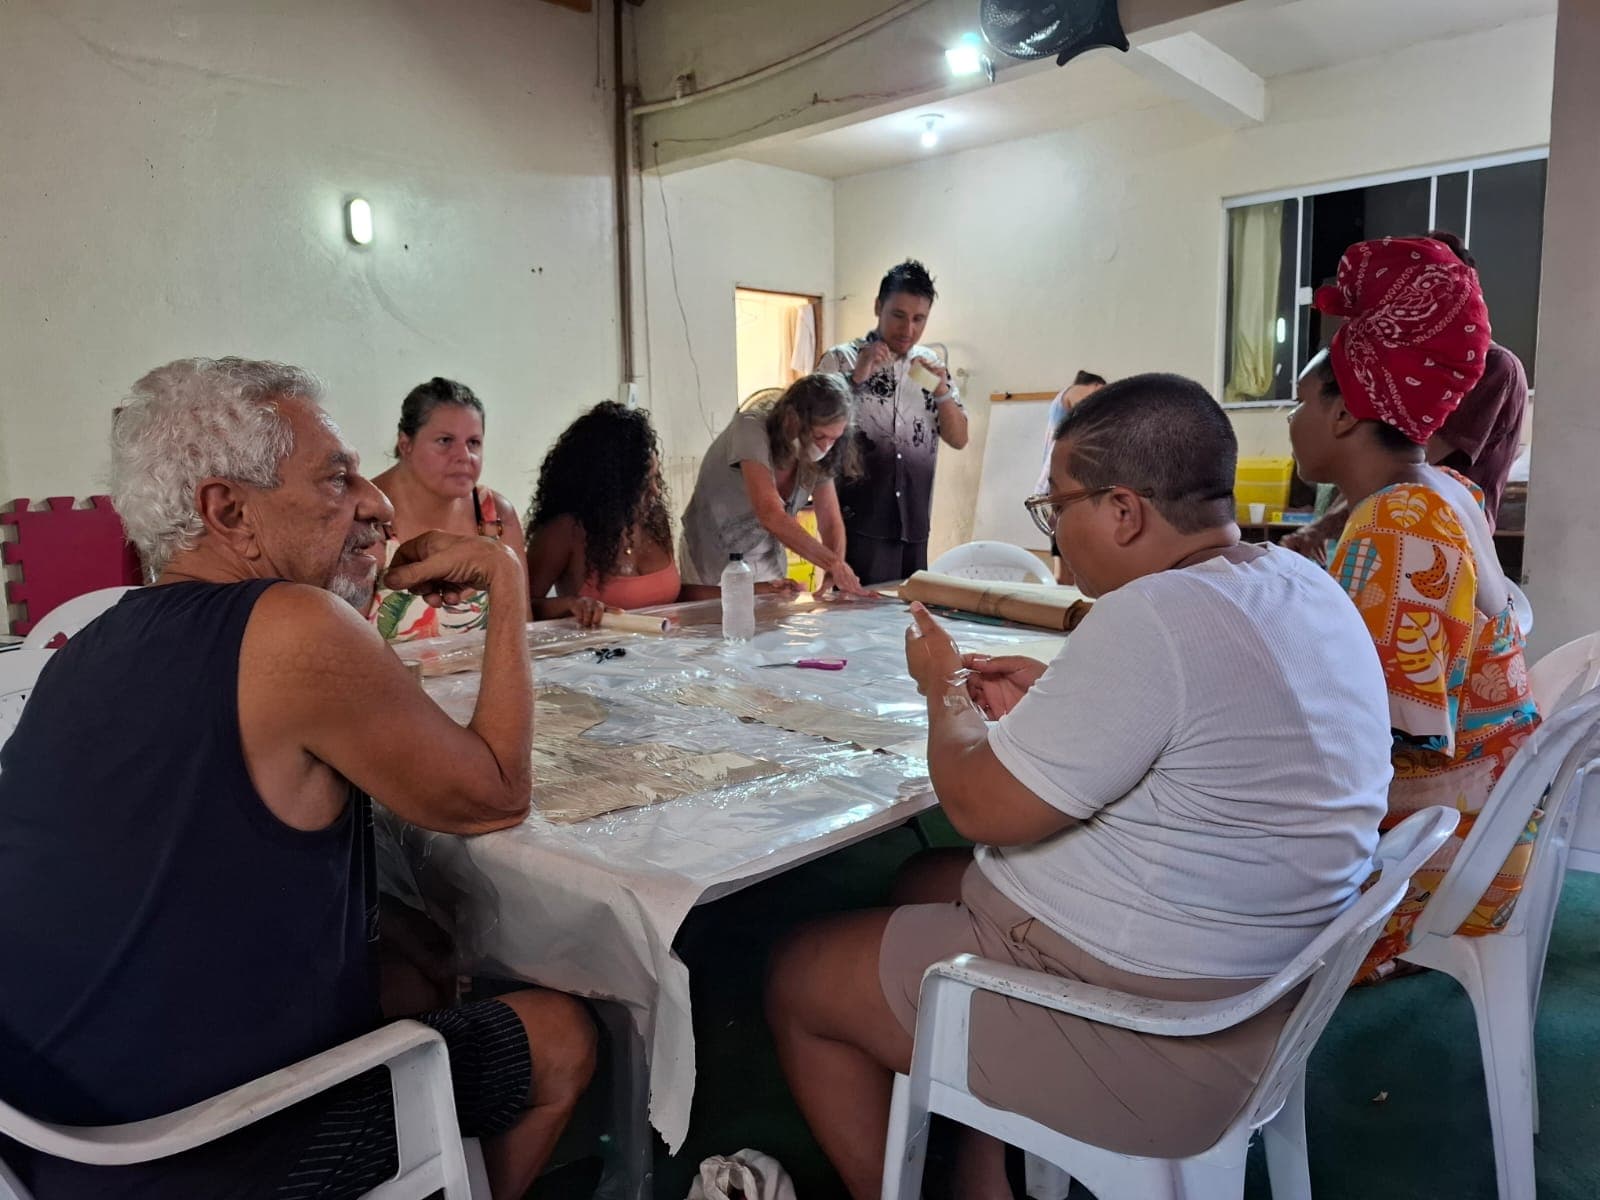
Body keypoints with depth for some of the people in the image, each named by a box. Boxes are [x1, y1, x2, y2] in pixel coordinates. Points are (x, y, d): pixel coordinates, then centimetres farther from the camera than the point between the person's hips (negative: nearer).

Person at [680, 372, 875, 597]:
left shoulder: (818, 453, -8)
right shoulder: (750, 430, -26)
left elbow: (831, 522, -8)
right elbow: (771, 515, -37)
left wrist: (834, 572, -27)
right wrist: (833, 563, -41)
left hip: (768, 568, 5)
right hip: (714, 569, -5)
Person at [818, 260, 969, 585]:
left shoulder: (930, 365, 10)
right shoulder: (841, 360, -2)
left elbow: (959, 439, 9)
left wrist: (942, 391, -7)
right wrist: (856, 378, -18)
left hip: (914, 528, 4)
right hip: (858, 525, -4)